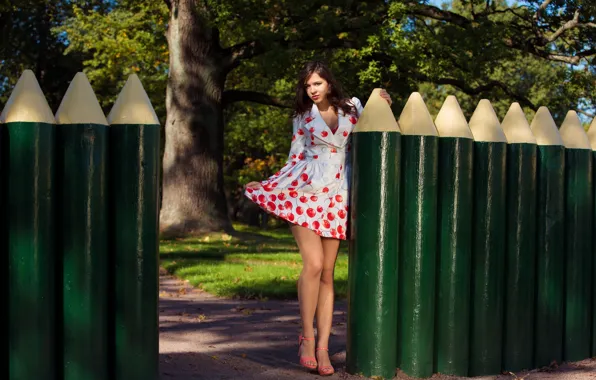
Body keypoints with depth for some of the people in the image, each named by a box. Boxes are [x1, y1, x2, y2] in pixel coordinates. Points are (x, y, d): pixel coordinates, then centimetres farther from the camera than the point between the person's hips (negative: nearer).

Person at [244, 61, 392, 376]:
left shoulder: (352, 108, 9)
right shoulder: (303, 115, 8)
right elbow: (296, 157, 11)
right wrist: (272, 185, 4)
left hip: (337, 196, 2)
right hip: (305, 193, -2)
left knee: (327, 273, 1)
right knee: (313, 264, -16)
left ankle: (323, 347, 2)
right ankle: (307, 337, -2)